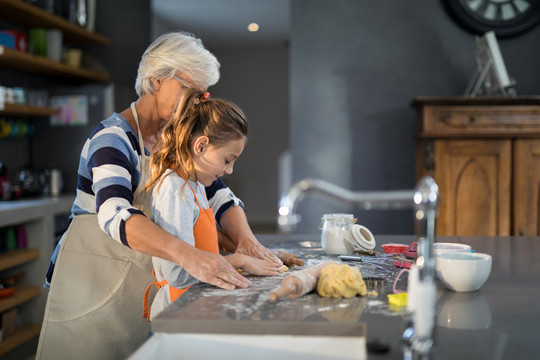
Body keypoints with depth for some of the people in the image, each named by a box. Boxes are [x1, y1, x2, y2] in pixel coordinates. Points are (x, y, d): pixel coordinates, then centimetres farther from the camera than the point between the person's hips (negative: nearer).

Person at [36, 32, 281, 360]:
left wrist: (245, 240, -16)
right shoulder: (114, 137, -18)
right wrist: (188, 255, -49)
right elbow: (114, 215, -35)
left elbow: (221, 198, 6)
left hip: (147, 279, 7)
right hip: (93, 277, -6)